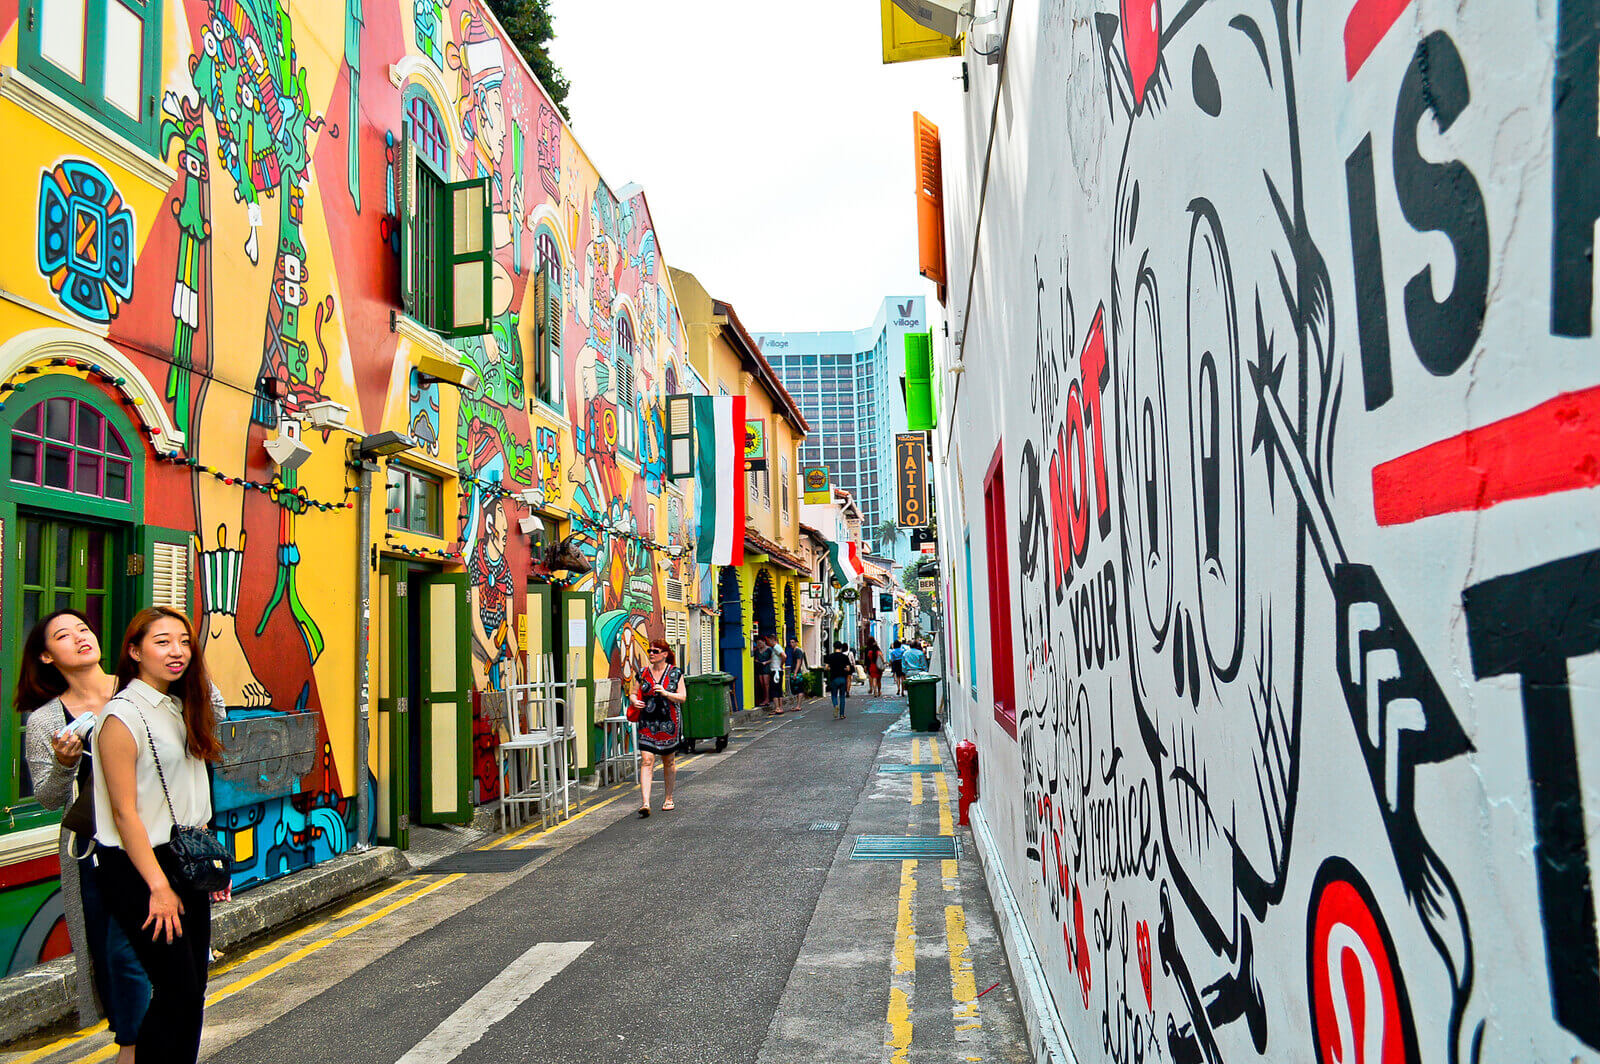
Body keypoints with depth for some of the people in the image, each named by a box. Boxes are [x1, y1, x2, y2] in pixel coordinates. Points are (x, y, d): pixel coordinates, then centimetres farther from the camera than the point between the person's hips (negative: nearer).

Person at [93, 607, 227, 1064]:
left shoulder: (180, 710, 11)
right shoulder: (123, 716, -14)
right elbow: (124, 812, -17)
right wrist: (158, 887, -17)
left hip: (185, 862, 8)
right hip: (138, 871, -8)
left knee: (193, 989, 10)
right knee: (177, 992, -5)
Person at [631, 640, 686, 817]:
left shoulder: (675, 673, 0)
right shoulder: (643, 673, 7)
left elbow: (682, 697, -5)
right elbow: (634, 693, 16)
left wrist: (665, 693, -20)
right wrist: (635, 701, -7)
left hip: (669, 722, -1)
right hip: (647, 723, 1)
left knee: (669, 761, 10)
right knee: (646, 761, -11)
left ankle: (669, 799, 26)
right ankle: (645, 803, -17)